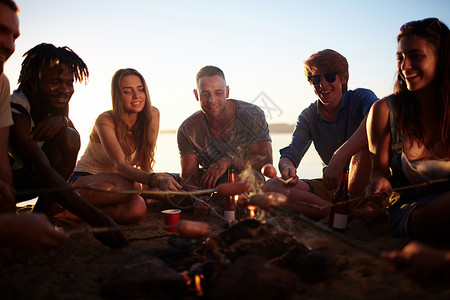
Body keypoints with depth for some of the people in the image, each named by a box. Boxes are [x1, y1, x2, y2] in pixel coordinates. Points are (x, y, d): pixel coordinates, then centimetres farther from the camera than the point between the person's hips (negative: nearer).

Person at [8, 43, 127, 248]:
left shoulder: (56, 104, -7)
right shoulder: (14, 112, -31)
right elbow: (40, 170, -43)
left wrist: (62, 119, -29)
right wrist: (94, 218, -53)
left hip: (23, 178, 6)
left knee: (69, 137, -18)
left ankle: (42, 212, -12)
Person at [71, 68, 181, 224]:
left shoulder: (153, 115, -7)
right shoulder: (105, 121, -20)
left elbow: (145, 160, 1)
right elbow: (121, 165, -33)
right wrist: (156, 180, -50)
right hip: (85, 178, -4)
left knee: (138, 209, -31)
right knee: (131, 188, -37)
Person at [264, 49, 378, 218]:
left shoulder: (361, 97, -6)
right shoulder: (308, 117, 6)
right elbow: (290, 154, -5)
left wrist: (339, 157, -42)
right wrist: (287, 167, -32)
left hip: (362, 183, -3)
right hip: (331, 185, 4)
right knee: (271, 187, -19)